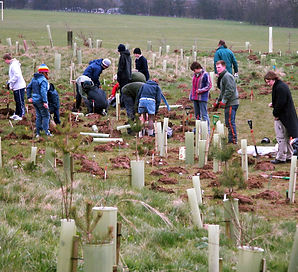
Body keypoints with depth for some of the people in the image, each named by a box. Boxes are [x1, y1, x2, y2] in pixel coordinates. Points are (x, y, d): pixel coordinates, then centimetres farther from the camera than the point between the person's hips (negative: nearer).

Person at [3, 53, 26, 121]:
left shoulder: (14, 65, -17)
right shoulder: (12, 64, 14)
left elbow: (16, 75, -26)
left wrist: (10, 82, -18)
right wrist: (9, 82, 11)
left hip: (19, 86, -10)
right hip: (16, 86, 10)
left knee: (20, 101, -4)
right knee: (17, 101, 17)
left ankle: (21, 115, 0)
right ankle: (16, 114, 25)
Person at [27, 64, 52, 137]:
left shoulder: (34, 78, 10)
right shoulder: (43, 80, -16)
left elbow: (29, 87, 16)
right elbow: (43, 91, -24)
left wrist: (29, 97, 19)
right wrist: (45, 102, -26)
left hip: (34, 100, 8)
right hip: (40, 100, -8)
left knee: (38, 116, 14)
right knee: (46, 115, 0)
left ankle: (38, 133, 14)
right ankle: (46, 131, -6)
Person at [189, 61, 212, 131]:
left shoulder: (205, 75, -9)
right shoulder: (195, 75, 13)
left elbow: (209, 86, -10)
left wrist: (200, 90, -18)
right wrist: (191, 95, 18)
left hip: (202, 97, -8)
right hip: (195, 97, 8)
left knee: (204, 114, -7)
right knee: (197, 114, 13)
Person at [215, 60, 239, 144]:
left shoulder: (227, 76, -14)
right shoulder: (222, 77, 20)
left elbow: (230, 90, -22)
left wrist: (223, 101, -20)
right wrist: (218, 101, 26)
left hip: (231, 103, -10)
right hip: (229, 103, 10)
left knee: (230, 122, -9)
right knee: (229, 122, 12)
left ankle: (233, 140, -7)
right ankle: (231, 140, 16)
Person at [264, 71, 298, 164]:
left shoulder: (280, 87, -20)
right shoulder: (282, 85, 14)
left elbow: (281, 103, -23)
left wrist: (276, 114, -13)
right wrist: (273, 104, 7)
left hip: (282, 117, -11)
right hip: (288, 116, 11)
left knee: (281, 137, -4)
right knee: (286, 137, 17)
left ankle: (280, 158, 0)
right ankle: (289, 156, 25)